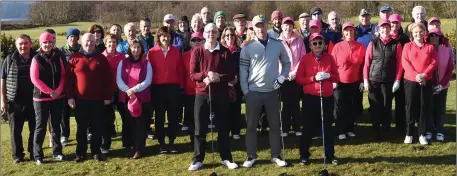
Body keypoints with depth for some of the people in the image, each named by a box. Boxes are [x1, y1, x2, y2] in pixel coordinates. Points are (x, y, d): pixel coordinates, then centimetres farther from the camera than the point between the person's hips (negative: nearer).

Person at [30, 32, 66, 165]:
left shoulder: (58, 57, 5)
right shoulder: (36, 59, -6)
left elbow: (63, 75, 6)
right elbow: (34, 79, -11)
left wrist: (58, 90, -9)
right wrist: (49, 91, -15)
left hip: (58, 97, 4)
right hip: (41, 97, -3)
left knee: (56, 125, 11)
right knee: (40, 126, 1)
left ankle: (57, 152, 22)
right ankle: (38, 155, 9)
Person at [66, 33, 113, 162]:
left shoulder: (101, 58, 3)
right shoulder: (74, 58, 1)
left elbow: (108, 79, 3)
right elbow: (68, 79, 0)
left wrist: (107, 97, -1)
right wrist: (70, 97, -6)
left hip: (97, 100, 0)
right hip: (80, 100, 0)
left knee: (97, 127, 7)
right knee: (81, 127, 9)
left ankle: (96, 152, 18)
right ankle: (80, 153, 19)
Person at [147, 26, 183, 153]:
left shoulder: (176, 51, 5)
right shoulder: (152, 52, 0)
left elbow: (180, 70, 5)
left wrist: (181, 85, 1)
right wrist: (150, 86, -4)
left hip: (173, 87, 1)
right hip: (158, 88, -1)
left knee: (173, 116, 6)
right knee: (159, 117, 7)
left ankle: (171, 142, 17)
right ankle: (161, 143, 16)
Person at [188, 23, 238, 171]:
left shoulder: (225, 52, 2)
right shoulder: (197, 52, 1)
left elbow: (232, 74, 0)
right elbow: (192, 75, -3)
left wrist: (219, 77, -18)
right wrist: (205, 74, -22)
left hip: (221, 95, 0)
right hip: (202, 94, 0)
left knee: (223, 127, 8)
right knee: (200, 129, 5)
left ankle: (226, 158, 20)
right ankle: (197, 159, 15)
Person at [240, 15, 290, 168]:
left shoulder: (278, 44, 2)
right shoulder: (247, 47, -3)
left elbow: (286, 63, 13)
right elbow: (243, 70, -2)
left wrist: (281, 77, -2)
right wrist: (245, 91, -5)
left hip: (272, 91, 2)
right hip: (253, 92, -1)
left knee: (275, 124, 8)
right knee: (251, 125, 5)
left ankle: (276, 155, 19)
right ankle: (251, 156, 16)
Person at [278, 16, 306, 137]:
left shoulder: (299, 40, 4)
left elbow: (303, 57, 0)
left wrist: (295, 72, -9)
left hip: (296, 76, 1)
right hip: (283, 77, -1)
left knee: (296, 103, 5)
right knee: (286, 103, 2)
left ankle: (297, 127, 14)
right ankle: (285, 128, 10)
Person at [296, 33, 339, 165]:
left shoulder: (329, 58, 5)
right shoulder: (305, 59, -2)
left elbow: (337, 77, 8)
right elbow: (299, 79, -5)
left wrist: (328, 76, -12)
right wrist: (314, 78, -17)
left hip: (327, 98, 2)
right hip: (310, 98, -2)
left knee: (328, 127, 9)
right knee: (308, 127, 4)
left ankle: (330, 155, 21)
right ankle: (304, 155, 16)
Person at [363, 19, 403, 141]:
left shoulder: (396, 44, 3)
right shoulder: (373, 43, 4)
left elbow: (399, 64, 2)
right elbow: (367, 62, 2)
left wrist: (397, 80, -4)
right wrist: (365, 79, -4)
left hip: (389, 81, 0)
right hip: (373, 80, 0)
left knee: (387, 107, 7)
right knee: (374, 107, 4)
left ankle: (385, 131, 19)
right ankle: (376, 131, 13)